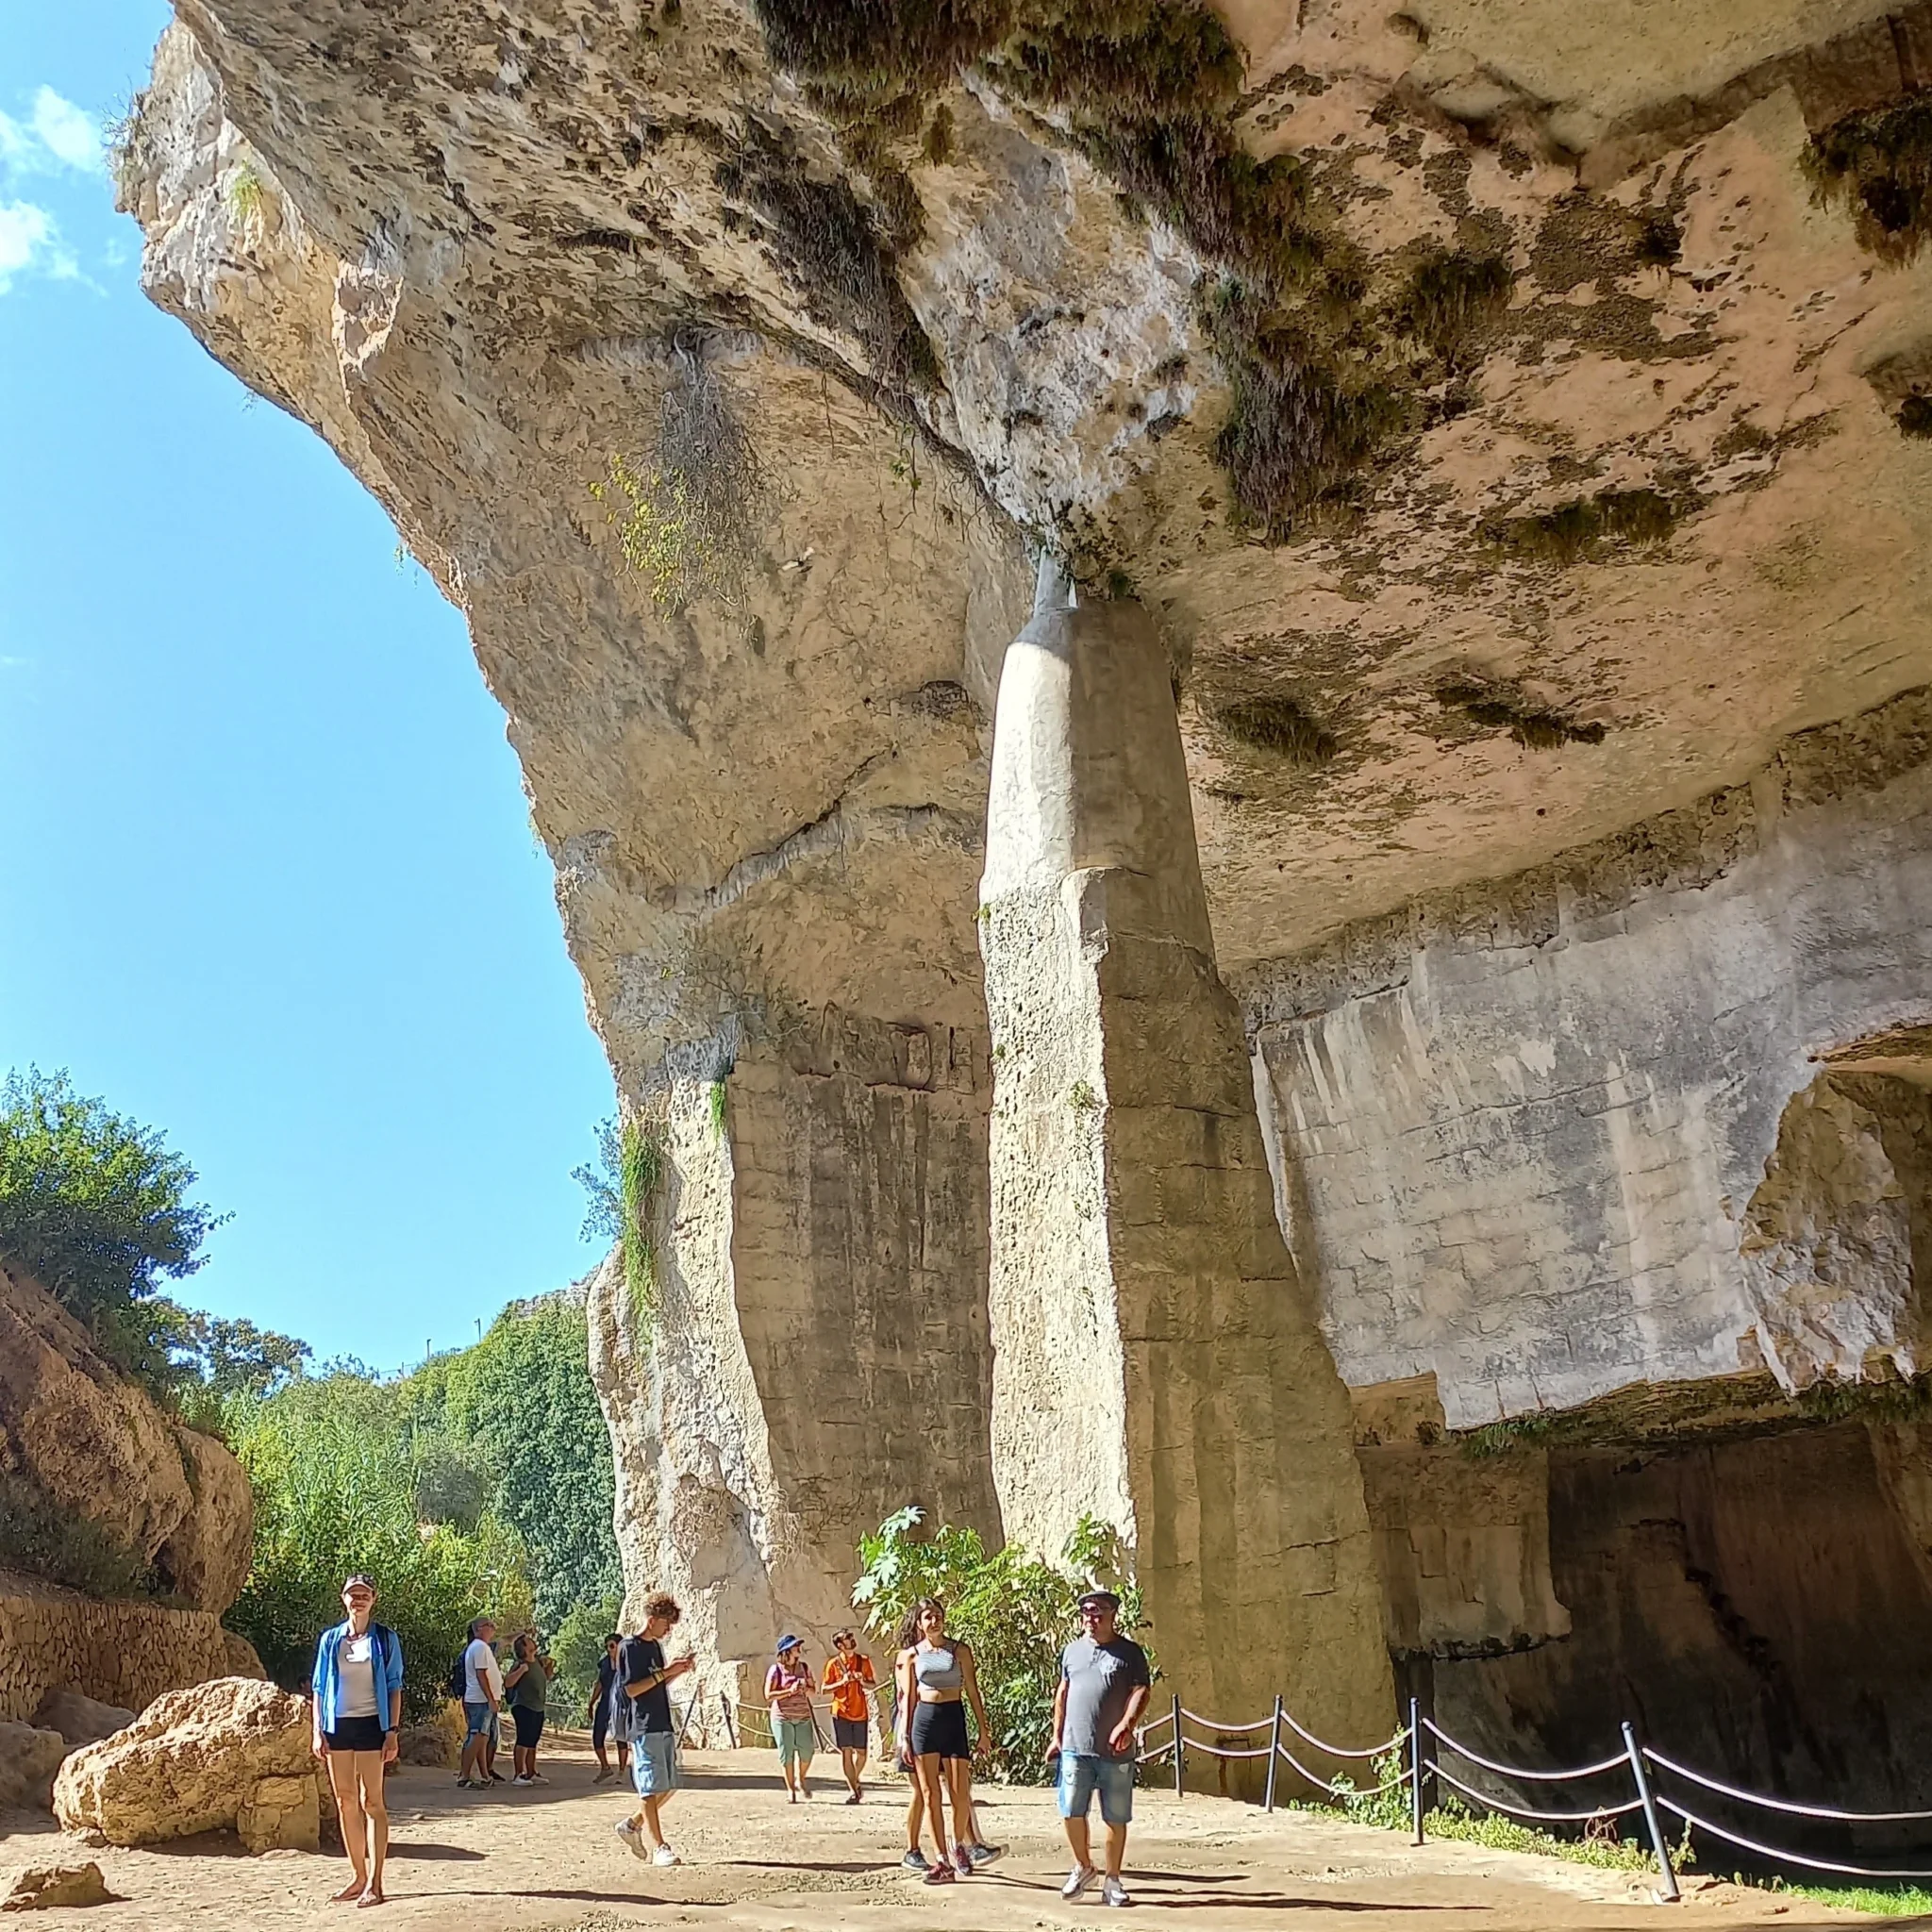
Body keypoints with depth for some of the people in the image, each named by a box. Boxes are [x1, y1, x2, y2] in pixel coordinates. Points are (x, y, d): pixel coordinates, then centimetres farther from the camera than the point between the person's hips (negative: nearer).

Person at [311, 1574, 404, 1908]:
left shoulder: (385, 1638, 0)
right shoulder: (330, 1639, 7)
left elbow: (394, 1686, -1)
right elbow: (318, 1687, 10)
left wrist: (392, 1730, -7)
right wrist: (317, 1731, 2)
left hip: (370, 1724, -4)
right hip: (337, 1724, 4)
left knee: (371, 1801, -4)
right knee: (345, 1802, 8)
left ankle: (374, 1883, -2)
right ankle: (358, 1875, 18)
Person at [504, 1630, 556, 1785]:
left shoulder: (538, 1662, 10)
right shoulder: (519, 1664, -12)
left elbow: (547, 1677, 26)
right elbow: (507, 1682, -23)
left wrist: (550, 1666, 8)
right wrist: (522, 1669, -29)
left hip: (538, 1708, 8)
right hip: (523, 1707, -8)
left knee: (532, 1742, 14)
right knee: (523, 1740, -11)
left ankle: (531, 1773, 21)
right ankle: (518, 1774, -8)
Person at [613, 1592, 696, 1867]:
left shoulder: (655, 1646, 17)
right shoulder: (630, 1648, -9)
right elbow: (631, 1689, -16)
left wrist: (678, 1671, 8)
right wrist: (664, 1672, -19)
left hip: (664, 1725, 9)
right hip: (644, 1727, -9)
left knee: (669, 1785, 10)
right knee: (651, 1787, -8)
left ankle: (632, 1825, 25)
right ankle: (657, 1846, -4)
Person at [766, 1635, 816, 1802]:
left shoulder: (804, 1667, 8)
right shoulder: (776, 1670, -4)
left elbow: (813, 1690, 14)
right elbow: (768, 1695, -8)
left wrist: (805, 1689, -9)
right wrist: (789, 1691, -17)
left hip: (803, 1716, 3)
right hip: (782, 1717, -3)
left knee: (807, 1750, -1)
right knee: (786, 1753, 0)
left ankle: (800, 1780, 25)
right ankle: (790, 1790, 13)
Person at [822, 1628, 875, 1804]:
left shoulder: (864, 1660, 4)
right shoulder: (833, 1663, -3)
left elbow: (873, 1684, 11)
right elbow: (825, 1690, -2)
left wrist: (862, 1681, -10)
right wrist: (842, 1682, -16)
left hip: (861, 1713, 2)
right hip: (841, 1713, -2)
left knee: (862, 1752, 5)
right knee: (846, 1752, -6)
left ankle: (855, 1781, 32)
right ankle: (854, 1790, 0)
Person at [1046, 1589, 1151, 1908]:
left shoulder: (1129, 1652, 1)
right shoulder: (1072, 1650, 12)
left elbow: (1140, 1691, -8)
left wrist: (1127, 1724, -23)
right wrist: (1057, 1735, 15)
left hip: (1115, 1752, -2)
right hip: (1075, 1748, 3)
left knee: (1116, 1819, 4)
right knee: (1071, 1812, -2)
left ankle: (1112, 1881, 19)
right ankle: (1083, 1867, 21)